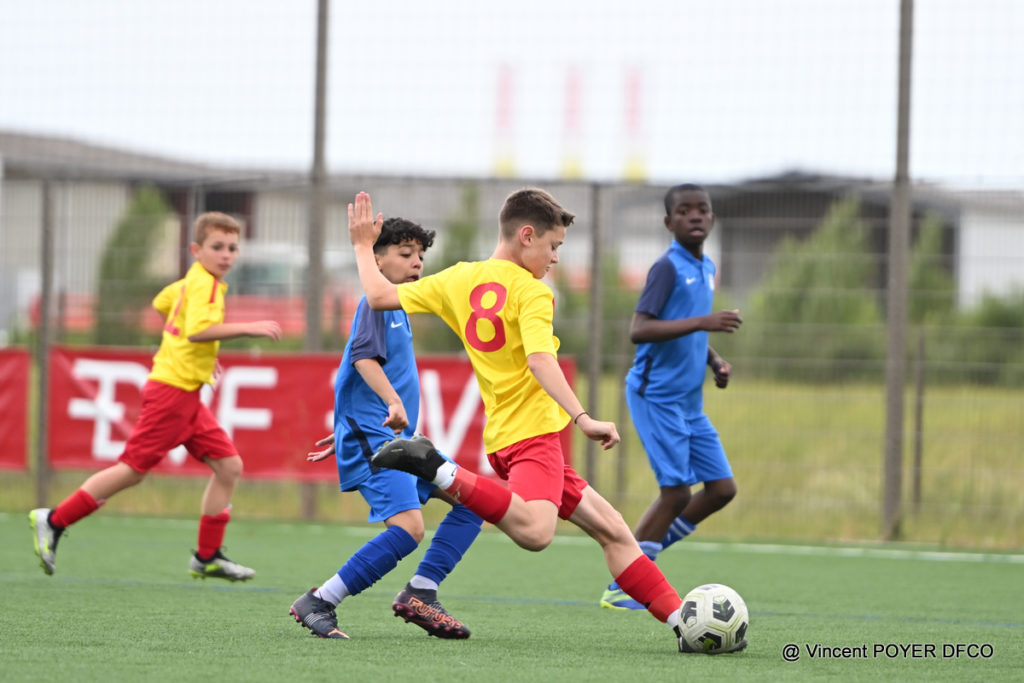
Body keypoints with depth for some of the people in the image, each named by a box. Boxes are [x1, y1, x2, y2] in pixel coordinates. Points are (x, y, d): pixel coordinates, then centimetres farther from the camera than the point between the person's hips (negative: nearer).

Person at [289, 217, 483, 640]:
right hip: (371, 437, -10)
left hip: (398, 438, 10)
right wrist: (393, 401, -37)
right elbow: (363, 356, -24)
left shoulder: (397, 308, 23)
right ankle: (317, 604, -18)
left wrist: (346, 434, 34)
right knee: (408, 528, -24)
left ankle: (419, 595, 2)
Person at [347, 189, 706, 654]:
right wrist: (581, 418, -30)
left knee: (610, 528, 11)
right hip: (532, 431, -10)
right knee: (534, 532, -36)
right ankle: (435, 470, -29)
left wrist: (364, 246, 27)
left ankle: (681, 620, 7)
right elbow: (539, 360, -23)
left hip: (504, 435, 10)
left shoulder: (458, 280, 12)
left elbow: (380, 296, 11)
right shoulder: (532, 291, -8)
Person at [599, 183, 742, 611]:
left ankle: (643, 553, 16)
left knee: (721, 488, 4)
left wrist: (714, 360, 9)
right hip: (657, 396, -9)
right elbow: (639, 330, -23)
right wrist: (701, 322, -30)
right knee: (676, 491, -11)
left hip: (689, 402, 9)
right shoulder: (668, 268, -13)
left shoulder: (706, 269, 14)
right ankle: (621, 589, -3)